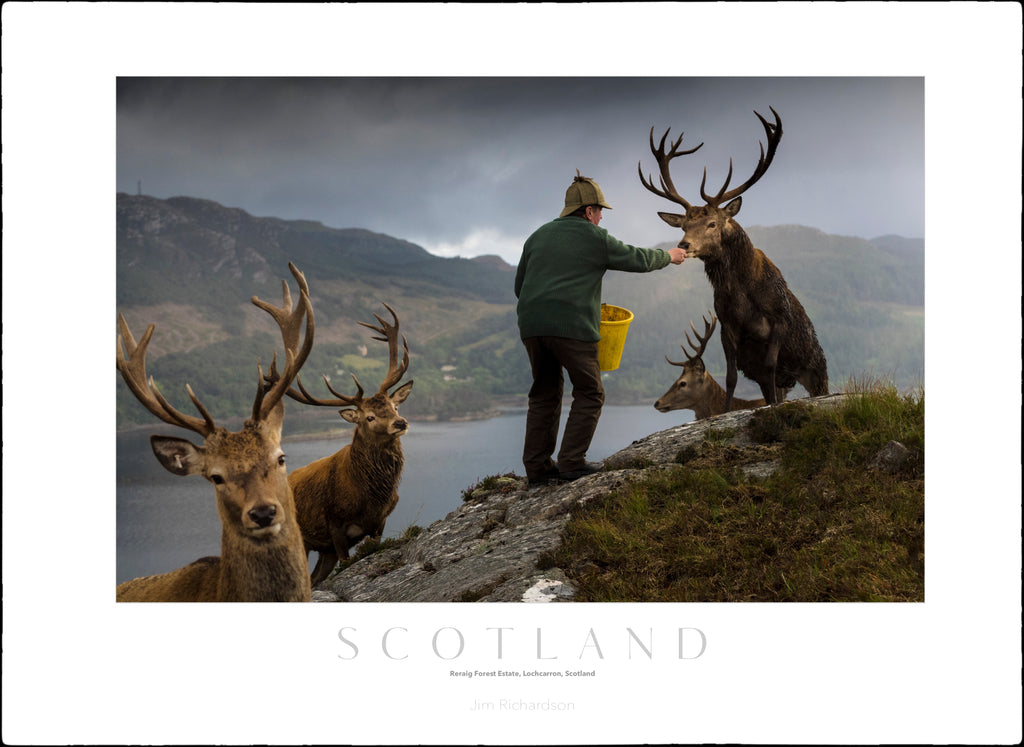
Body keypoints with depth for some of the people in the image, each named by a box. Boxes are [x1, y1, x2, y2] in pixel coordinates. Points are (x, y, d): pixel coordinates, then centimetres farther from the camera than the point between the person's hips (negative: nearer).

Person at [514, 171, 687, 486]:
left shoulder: (539, 236, 19)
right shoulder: (596, 238, 3)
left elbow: (520, 286, 21)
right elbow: (638, 259, 13)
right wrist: (668, 256, 30)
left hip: (532, 326, 6)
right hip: (573, 327, -6)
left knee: (545, 394, 14)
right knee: (589, 394, 7)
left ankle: (537, 466, 12)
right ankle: (572, 462, 0)